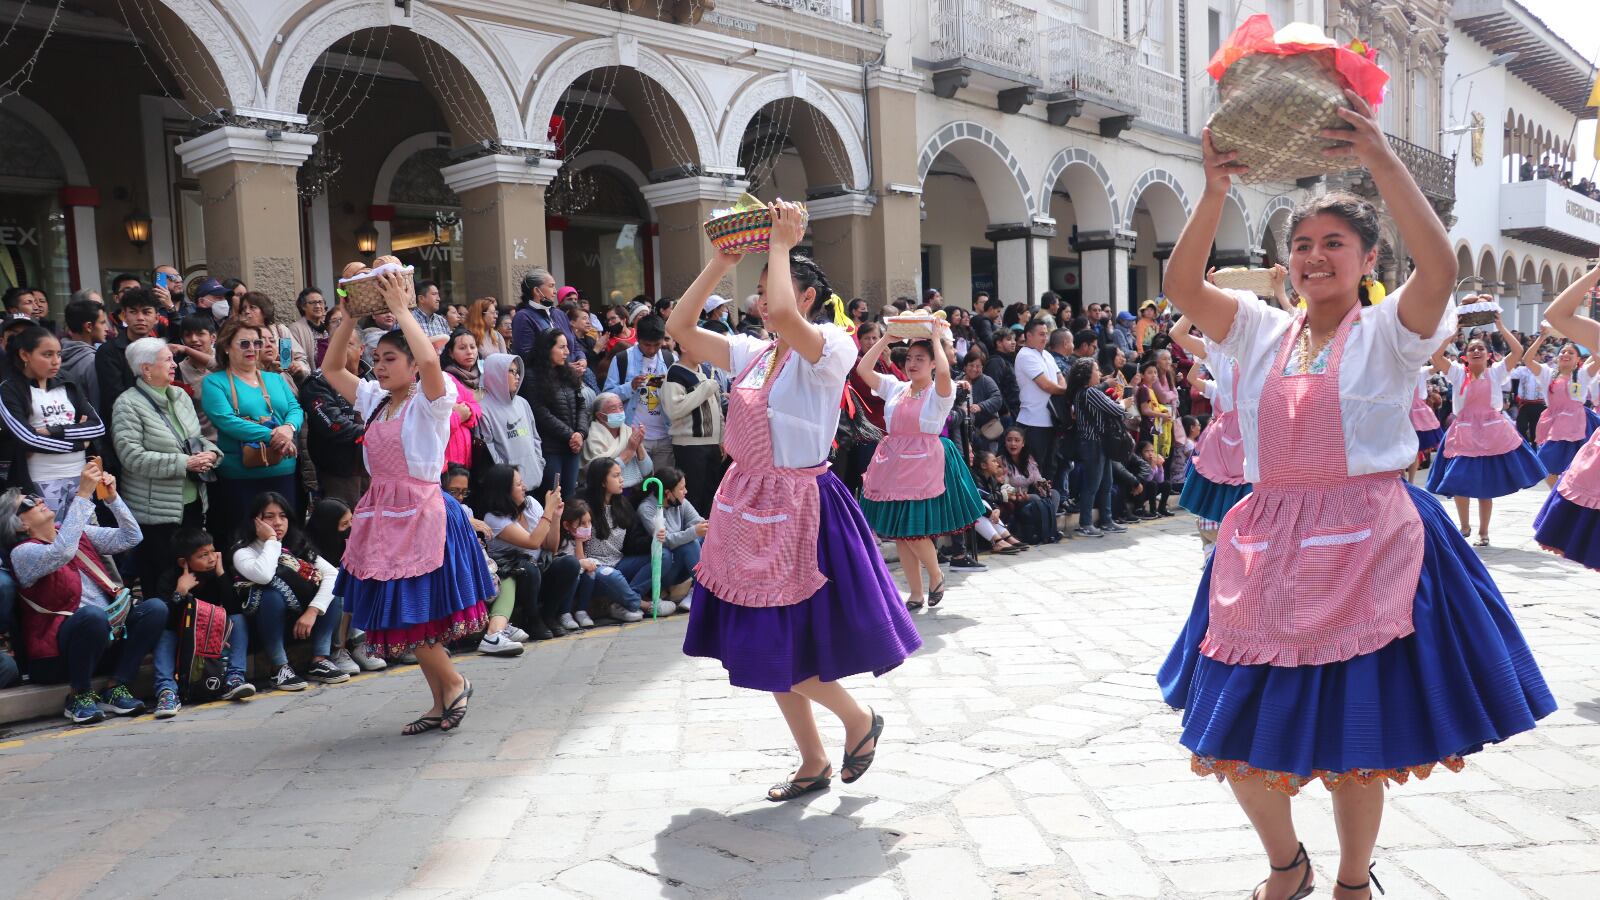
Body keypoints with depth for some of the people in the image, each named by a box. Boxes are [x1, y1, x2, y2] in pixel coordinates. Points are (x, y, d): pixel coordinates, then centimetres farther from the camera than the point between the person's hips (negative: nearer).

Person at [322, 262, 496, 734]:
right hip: (381, 514, 8)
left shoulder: (429, 401, -7)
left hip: (420, 513, -8)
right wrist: (351, 316, 8)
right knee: (398, 616, 10)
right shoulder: (374, 402, 13)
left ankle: (454, 683, 13)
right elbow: (331, 367, 17)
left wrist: (401, 309, -17)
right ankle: (441, 704, 21)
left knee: (408, 613, -10)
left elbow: (430, 360, -27)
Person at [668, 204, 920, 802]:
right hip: (746, 505, 8)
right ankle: (813, 764, 29)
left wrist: (781, 244, -18)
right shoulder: (753, 354, 9)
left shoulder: (831, 346, -11)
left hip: (797, 509, -7)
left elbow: (782, 314, -31)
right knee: (769, 649, 13)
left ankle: (860, 721, 25)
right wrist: (721, 262, 4)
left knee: (787, 646, -3)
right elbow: (679, 328, 7)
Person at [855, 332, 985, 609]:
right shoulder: (895, 388, 11)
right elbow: (863, 369, 4)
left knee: (913, 529, -10)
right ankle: (916, 594, 18)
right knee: (898, 532, 6)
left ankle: (936, 576, 20)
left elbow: (944, 371, -24)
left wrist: (937, 339, -12)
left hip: (924, 466, -5)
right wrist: (886, 338, 3)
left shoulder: (940, 392, -2)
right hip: (893, 466, 5)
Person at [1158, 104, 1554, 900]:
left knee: (1355, 736, 7)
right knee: (1237, 735, 9)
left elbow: (1440, 266, -21)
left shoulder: (1389, 330, -1)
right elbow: (1181, 285, -7)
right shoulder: (1262, 332, 7)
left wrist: (1382, 161, -27)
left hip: (1365, 545, -3)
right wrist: (1215, 191, -19)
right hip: (1268, 543, 4)